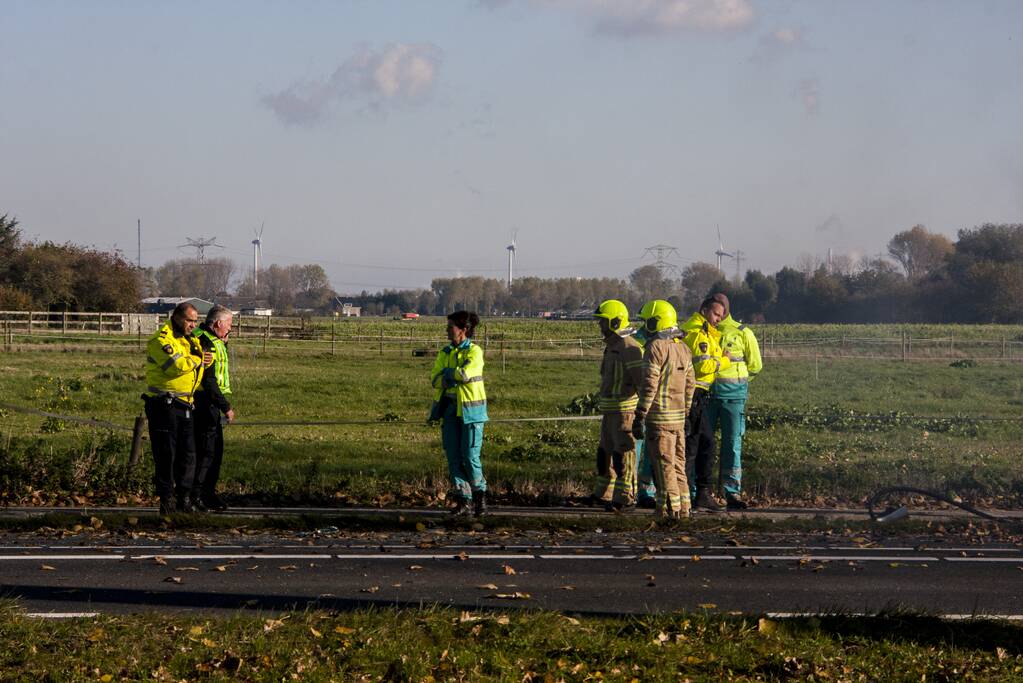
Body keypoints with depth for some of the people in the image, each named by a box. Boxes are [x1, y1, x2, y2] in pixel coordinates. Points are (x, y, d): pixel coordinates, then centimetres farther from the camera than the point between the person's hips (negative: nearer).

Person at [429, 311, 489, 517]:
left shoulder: (474, 352, -5)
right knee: (454, 457, 0)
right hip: (449, 409, 5)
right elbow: (435, 380, 0)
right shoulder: (445, 353, 11)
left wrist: (448, 374, -6)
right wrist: (456, 376, -16)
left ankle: (480, 494, 12)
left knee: (470, 456, -8)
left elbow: (466, 373, -21)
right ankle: (463, 500, 4)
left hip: (471, 409, -5)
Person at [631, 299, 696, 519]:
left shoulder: (656, 348, -13)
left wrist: (640, 416, -14)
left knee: (663, 463, -3)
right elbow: (689, 386, 16)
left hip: (659, 416, -8)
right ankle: (683, 506, 16)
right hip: (679, 416, 8)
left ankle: (670, 507, -2)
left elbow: (649, 385, -17)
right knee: (678, 462, 13)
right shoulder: (683, 349, 12)